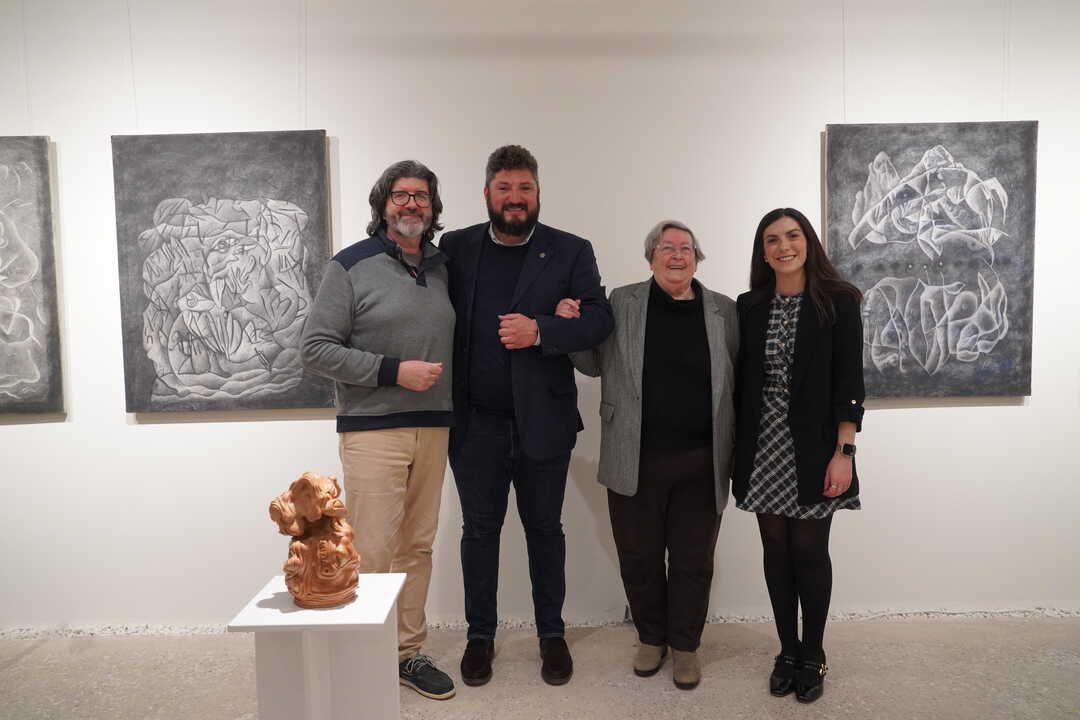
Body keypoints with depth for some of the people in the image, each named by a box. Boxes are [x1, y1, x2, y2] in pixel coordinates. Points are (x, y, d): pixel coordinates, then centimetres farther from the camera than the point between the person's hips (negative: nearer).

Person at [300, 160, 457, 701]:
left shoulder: (443, 267, 11)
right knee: (372, 553, -3)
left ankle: (407, 652, 25)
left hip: (433, 430, 5)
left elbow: (454, 343, 21)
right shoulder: (351, 267, -4)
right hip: (372, 430, -5)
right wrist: (393, 371, -15)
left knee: (417, 547, 11)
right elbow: (315, 349, -8)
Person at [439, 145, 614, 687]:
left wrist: (540, 331, -22)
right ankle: (480, 635, 29)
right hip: (475, 420, 1)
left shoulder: (571, 252, 0)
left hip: (542, 419, -1)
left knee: (544, 529, 13)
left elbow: (599, 319, -7)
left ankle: (552, 635, 30)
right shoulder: (456, 247, 4)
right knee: (479, 529, 13)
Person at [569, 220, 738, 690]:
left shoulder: (724, 312, 5)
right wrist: (569, 326, -8)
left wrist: (739, 455, 0)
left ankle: (685, 645, 30)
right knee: (638, 557, 12)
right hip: (636, 461, 0)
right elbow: (595, 364, 9)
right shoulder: (621, 304, 4)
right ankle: (650, 637, 35)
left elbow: (741, 381, 6)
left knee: (693, 560, 10)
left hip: (701, 463, 0)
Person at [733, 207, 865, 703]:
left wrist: (844, 452, -12)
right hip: (762, 448, 3)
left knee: (809, 550, 5)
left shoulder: (838, 302, -3)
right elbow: (741, 381, 8)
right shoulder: (750, 306, 6)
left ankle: (812, 656, 23)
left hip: (812, 448, -3)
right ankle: (787, 651, 25)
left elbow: (849, 381, -7)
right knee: (776, 549, 10)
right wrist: (737, 448, 6)